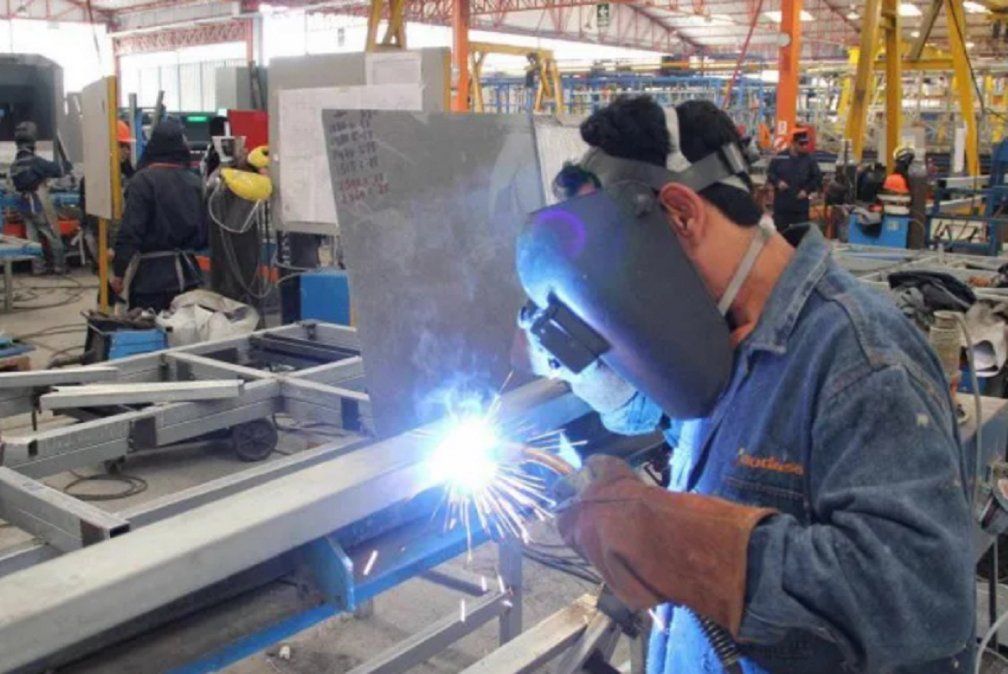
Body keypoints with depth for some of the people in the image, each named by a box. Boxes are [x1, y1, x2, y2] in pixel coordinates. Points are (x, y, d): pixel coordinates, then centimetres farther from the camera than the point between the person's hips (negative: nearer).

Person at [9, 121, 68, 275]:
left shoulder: (14, 165, 7)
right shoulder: (35, 161, -17)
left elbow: (15, 186, 13)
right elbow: (57, 170, -11)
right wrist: (66, 167, 10)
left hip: (26, 207, 7)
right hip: (41, 206, -7)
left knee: (33, 237, 10)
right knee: (53, 236, 4)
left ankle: (38, 267, 11)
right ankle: (59, 265, 8)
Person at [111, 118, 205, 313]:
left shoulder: (143, 180, -12)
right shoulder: (194, 181, 2)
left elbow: (130, 230, -15)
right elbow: (205, 230, 7)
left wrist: (119, 271, -9)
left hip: (151, 274, -5)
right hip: (187, 272, 5)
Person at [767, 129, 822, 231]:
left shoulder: (810, 159, 1)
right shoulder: (780, 157, -1)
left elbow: (817, 178, 7)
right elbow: (770, 173, 6)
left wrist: (807, 190, -6)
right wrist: (777, 182, -12)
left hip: (801, 207, 0)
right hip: (781, 204, 0)